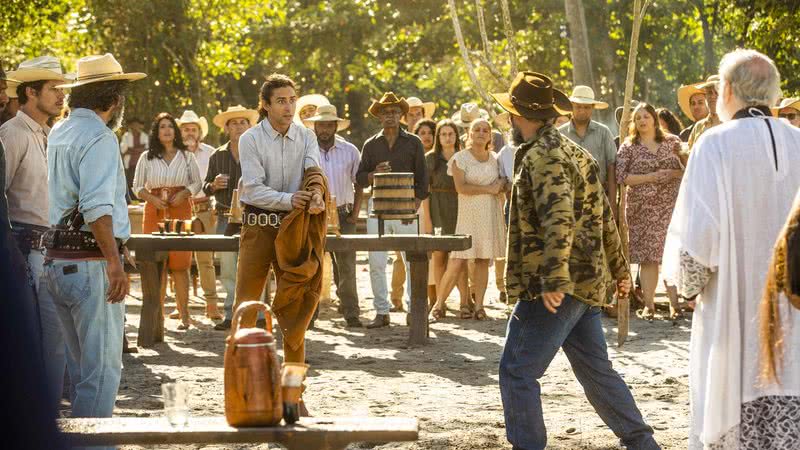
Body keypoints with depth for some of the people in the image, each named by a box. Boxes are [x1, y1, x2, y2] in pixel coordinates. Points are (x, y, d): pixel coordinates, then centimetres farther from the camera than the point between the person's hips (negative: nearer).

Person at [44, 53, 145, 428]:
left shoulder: (59, 133, 13)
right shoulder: (99, 137, -14)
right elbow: (97, 206, -25)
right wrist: (114, 263, -27)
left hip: (58, 262, 9)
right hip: (91, 263, -9)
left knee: (82, 366, 17)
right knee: (104, 368, -4)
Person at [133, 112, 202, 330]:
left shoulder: (186, 157, 10)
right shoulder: (147, 158, 10)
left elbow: (197, 182, 12)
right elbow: (137, 187, 11)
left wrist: (184, 194, -6)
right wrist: (152, 198, -7)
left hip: (180, 210, -1)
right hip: (154, 212, 1)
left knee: (179, 263, -7)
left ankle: (183, 313, -4)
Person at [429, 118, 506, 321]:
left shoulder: (495, 158, 12)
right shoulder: (460, 158, -3)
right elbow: (461, 187, -14)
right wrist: (489, 189, -13)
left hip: (491, 215, 4)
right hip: (469, 215, -4)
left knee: (483, 261, 1)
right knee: (458, 262, -10)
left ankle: (479, 306, 4)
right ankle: (439, 303, 3)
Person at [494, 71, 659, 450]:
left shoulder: (543, 155, -14)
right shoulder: (571, 151, 17)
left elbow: (558, 219, -27)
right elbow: (604, 216, 22)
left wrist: (553, 282, -32)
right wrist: (618, 268, 29)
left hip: (555, 288, -10)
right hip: (585, 284, 10)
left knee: (517, 372, -4)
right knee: (596, 371, 16)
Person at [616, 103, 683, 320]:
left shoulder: (672, 142, 9)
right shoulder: (628, 147, 5)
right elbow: (621, 177, -5)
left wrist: (671, 174, -8)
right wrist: (650, 177, -11)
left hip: (671, 206, 0)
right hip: (642, 208, 0)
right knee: (647, 257, -1)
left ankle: (674, 304, -1)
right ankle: (649, 305, 6)